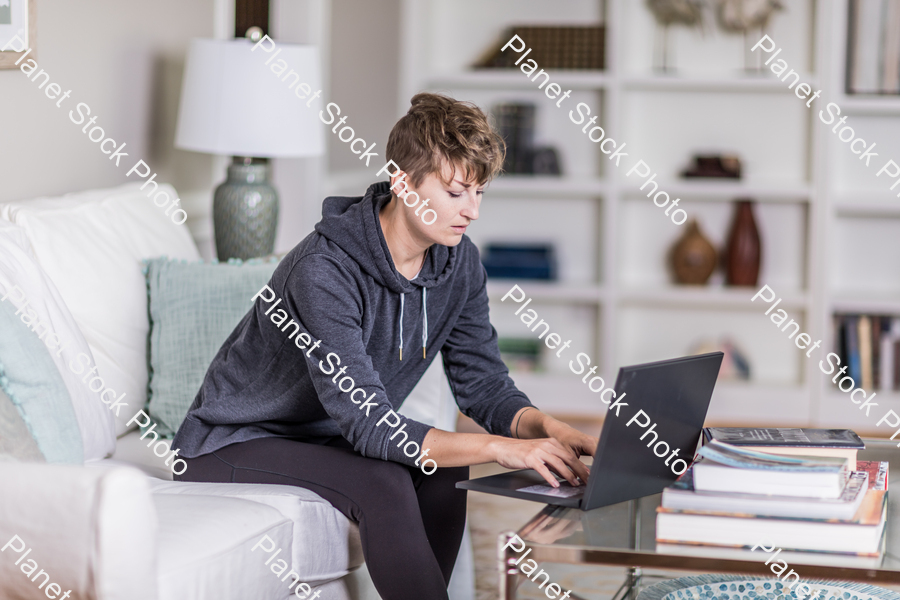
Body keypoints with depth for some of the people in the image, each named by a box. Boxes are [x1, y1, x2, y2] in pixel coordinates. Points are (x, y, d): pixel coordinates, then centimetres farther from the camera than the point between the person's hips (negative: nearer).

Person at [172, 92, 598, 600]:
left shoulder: (458, 262, -6)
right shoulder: (324, 271, -31)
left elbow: (484, 385, -2)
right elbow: (368, 425, -35)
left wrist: (545, 428, -24)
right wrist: (501, 448, -41)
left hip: (331, 440, 7)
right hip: (234, 444, -7)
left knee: (442, 471, -20)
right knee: (384, 482, -31)